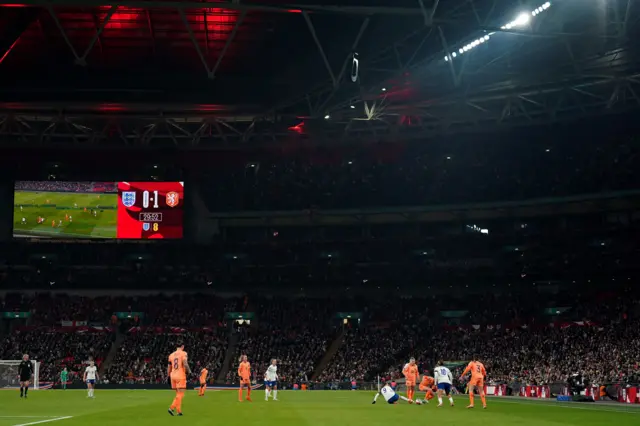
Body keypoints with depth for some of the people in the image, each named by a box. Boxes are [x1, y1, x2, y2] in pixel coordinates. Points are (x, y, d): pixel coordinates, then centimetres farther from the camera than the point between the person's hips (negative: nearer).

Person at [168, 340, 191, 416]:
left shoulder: (171, 355, 12)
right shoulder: (183, 353, -6)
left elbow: (169, 368, 16)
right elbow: (185, 364, -19)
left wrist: (168, 376, 24)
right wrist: (189, 371, -4)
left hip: (173, 376, 6)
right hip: (180, 376, -6)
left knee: (178, 394, 14)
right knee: (180, 394, -4)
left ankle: (179, 411, 10)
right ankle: (172, 408, -17)